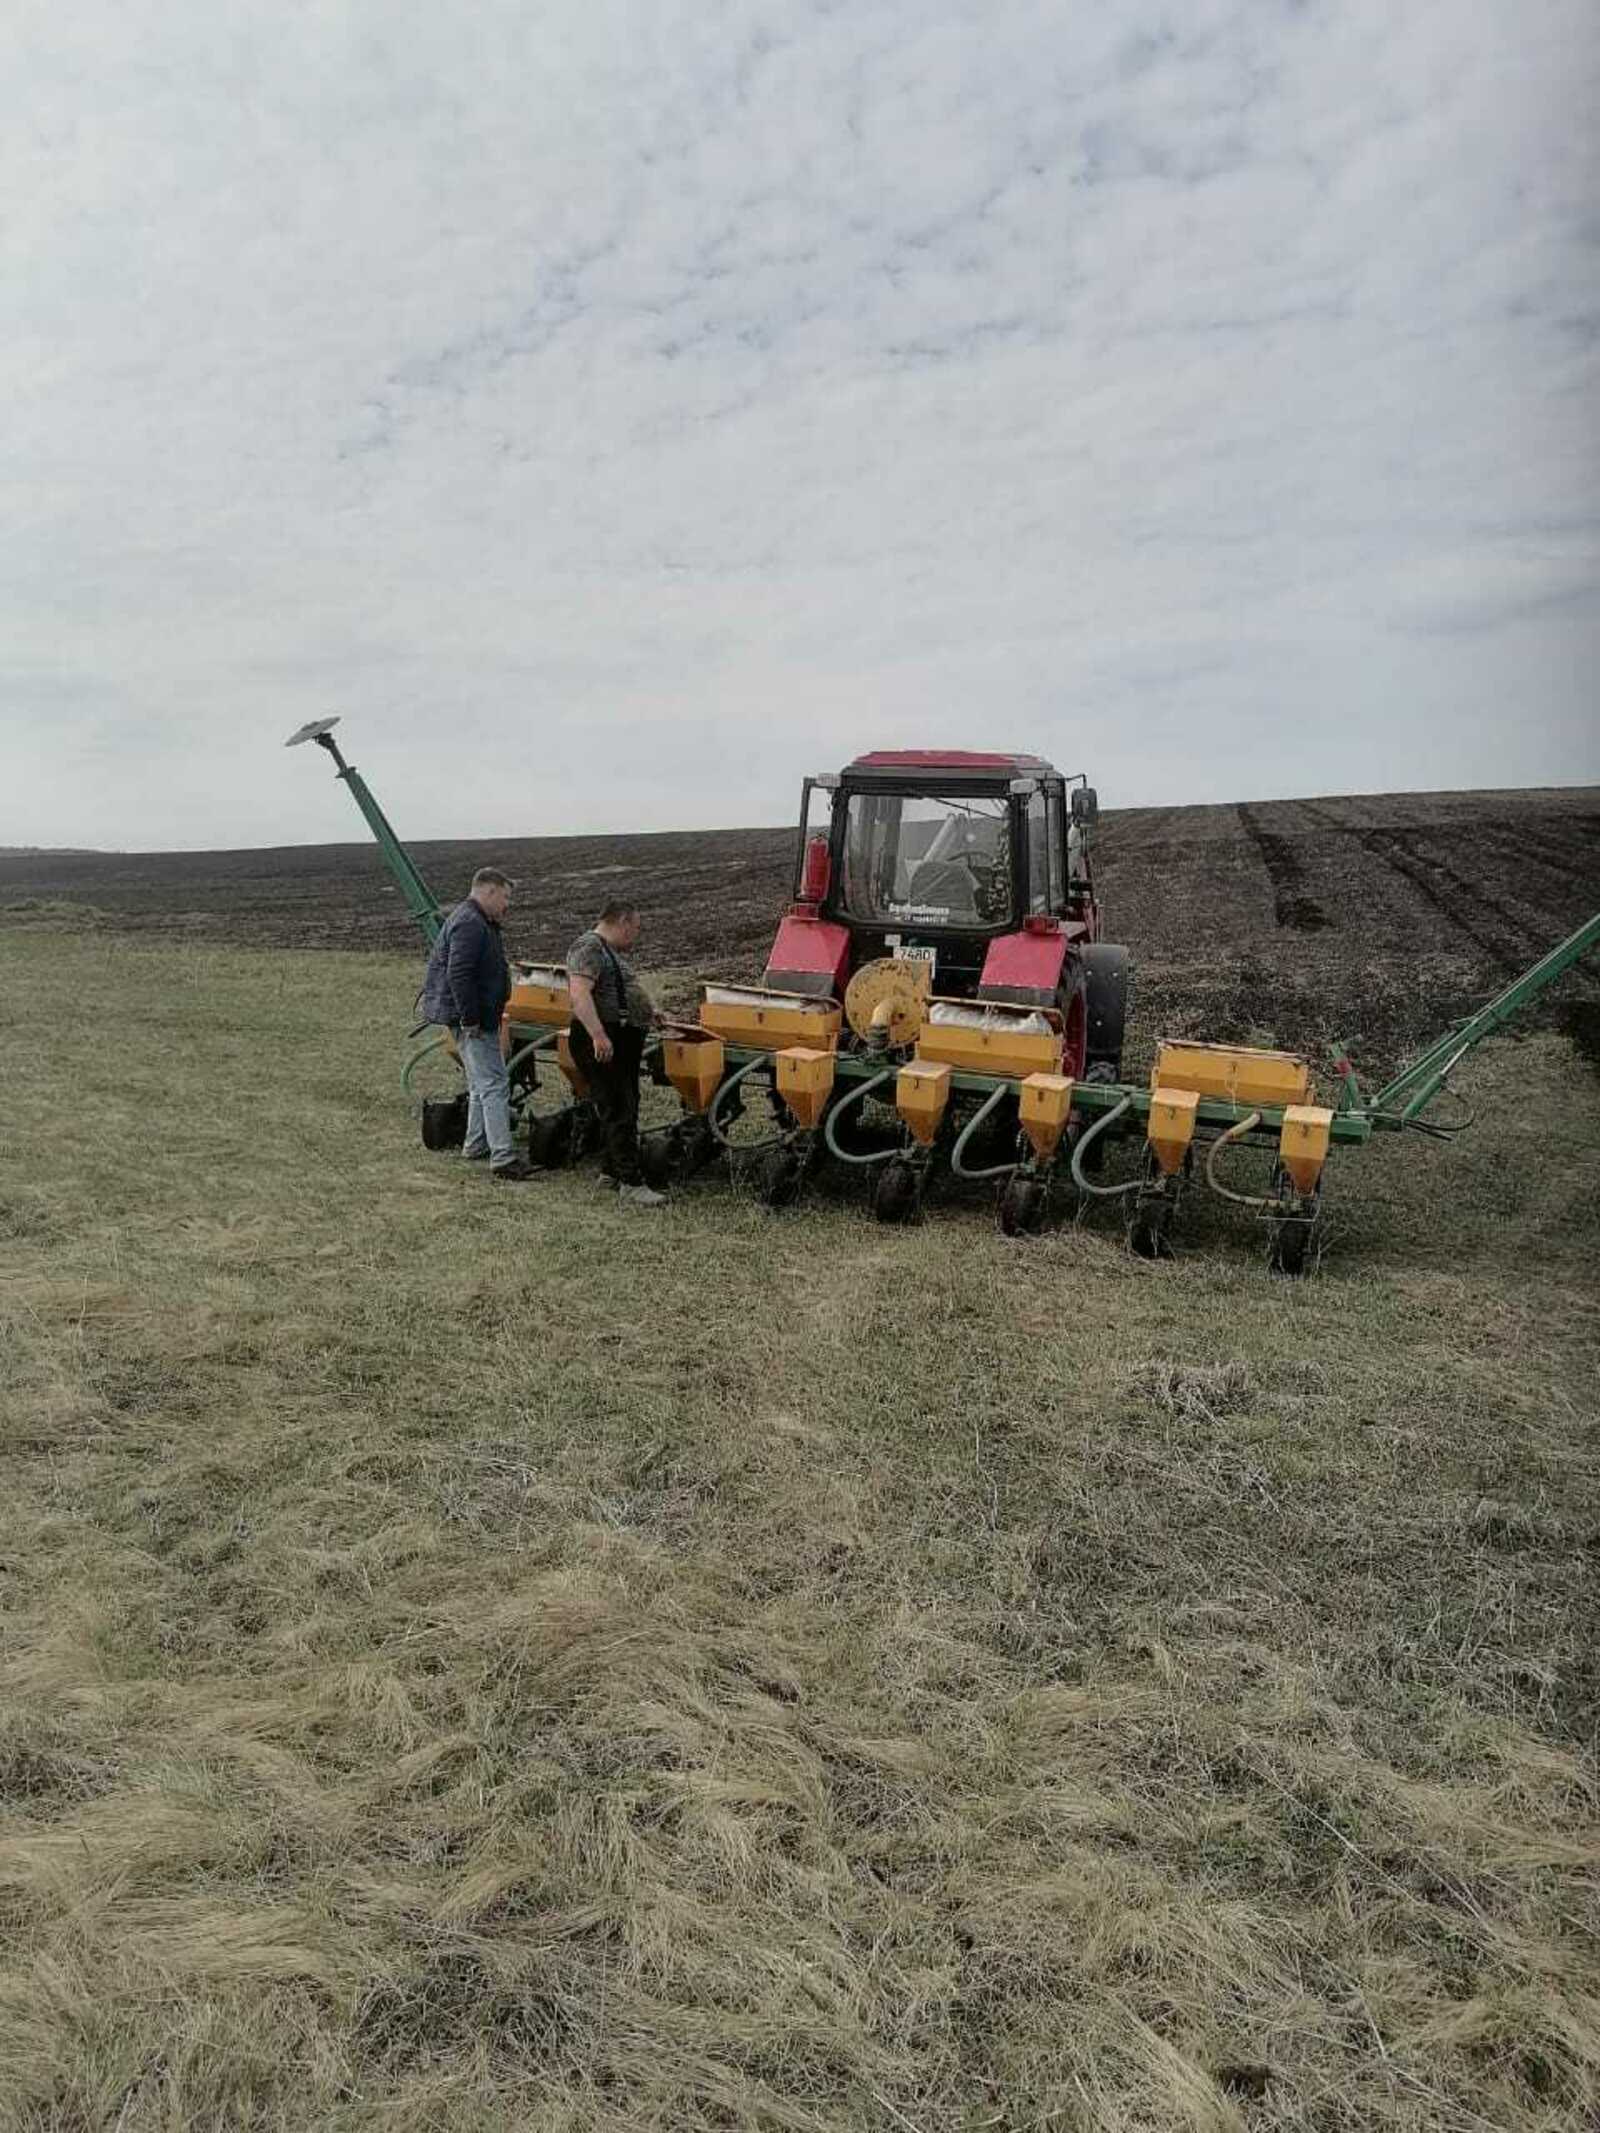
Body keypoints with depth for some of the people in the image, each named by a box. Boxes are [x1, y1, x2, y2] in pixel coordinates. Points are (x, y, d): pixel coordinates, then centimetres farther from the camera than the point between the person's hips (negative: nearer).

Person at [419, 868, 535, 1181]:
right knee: (493, 1085, -13)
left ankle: (476, 1146, 31)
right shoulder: (470, 924, -18)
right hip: (472, 1019, -11)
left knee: (482, 1085, 20)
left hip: (477, 1018, 11)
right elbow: (458, 975, -26)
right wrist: (470, 1020, -24)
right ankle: (503, 1158, -15)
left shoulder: (478, 922, 17)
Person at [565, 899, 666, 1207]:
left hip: (624, 1041, 11)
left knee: (627, 1109, 16)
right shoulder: (588, 948, -14)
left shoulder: (613, 951, 19)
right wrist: (598, 1035, -35)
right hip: (603, 1043, -11)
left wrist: (647, 1013, 33)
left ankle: (613, 1171, 27)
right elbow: (579, 994, -28)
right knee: (619, 1112, -11)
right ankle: (631, 1184, -12)